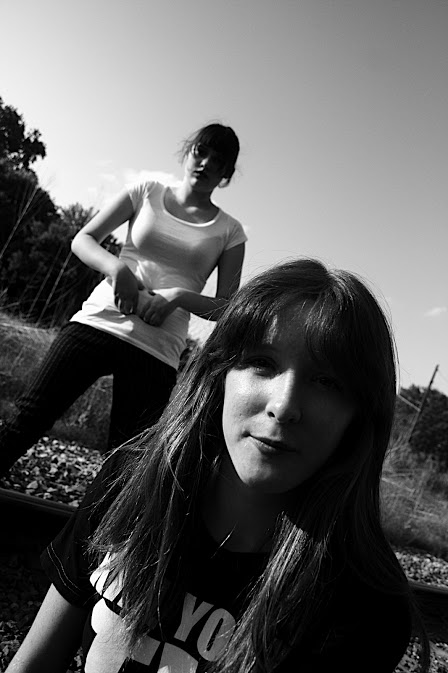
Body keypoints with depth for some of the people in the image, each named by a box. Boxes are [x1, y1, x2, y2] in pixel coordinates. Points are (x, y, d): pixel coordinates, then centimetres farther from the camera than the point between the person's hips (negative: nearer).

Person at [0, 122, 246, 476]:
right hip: (98, 323, 1)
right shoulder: (147, 192, 12)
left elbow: (228, 308, 5)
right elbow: (83, 239, 9)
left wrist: (179, 297, -13)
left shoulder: (229, 231, 9)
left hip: (158, 354, 0)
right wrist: (116, 267, -13)